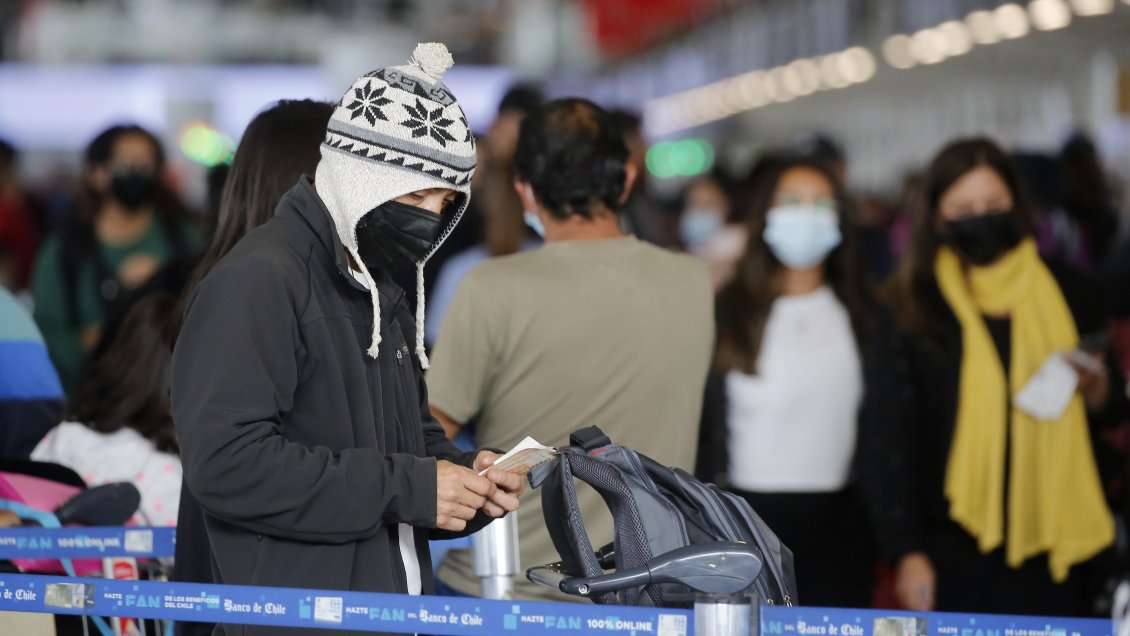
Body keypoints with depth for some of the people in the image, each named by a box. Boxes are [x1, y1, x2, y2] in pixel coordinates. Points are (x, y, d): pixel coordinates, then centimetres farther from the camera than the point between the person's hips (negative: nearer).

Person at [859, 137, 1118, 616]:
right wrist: (906, 552, -7)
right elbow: (886, 442, 0)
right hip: (954, 553, -2)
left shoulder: (1065, 297, 9)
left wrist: (1097, 394, -4)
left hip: (1049, 551, 2)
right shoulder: (914, 312, 2)